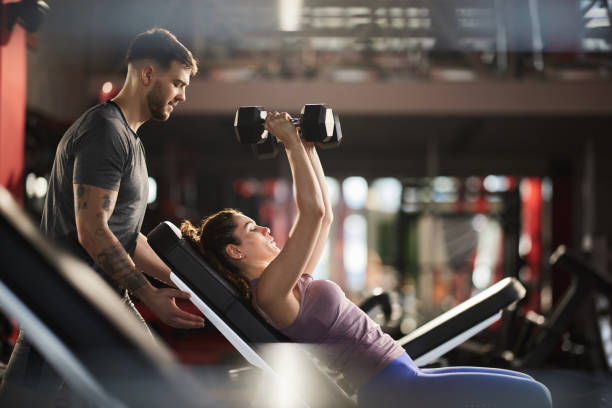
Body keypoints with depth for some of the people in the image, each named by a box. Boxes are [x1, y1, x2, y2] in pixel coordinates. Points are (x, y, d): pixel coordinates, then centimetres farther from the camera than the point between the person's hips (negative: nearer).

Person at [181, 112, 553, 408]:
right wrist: (291, 144, -13)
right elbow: (312, 212, -20)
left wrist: (309, 148, 18)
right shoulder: (268, 290, -14)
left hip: (403, 376, 10)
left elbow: (324, 214, 21)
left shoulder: (290, 281, 15)